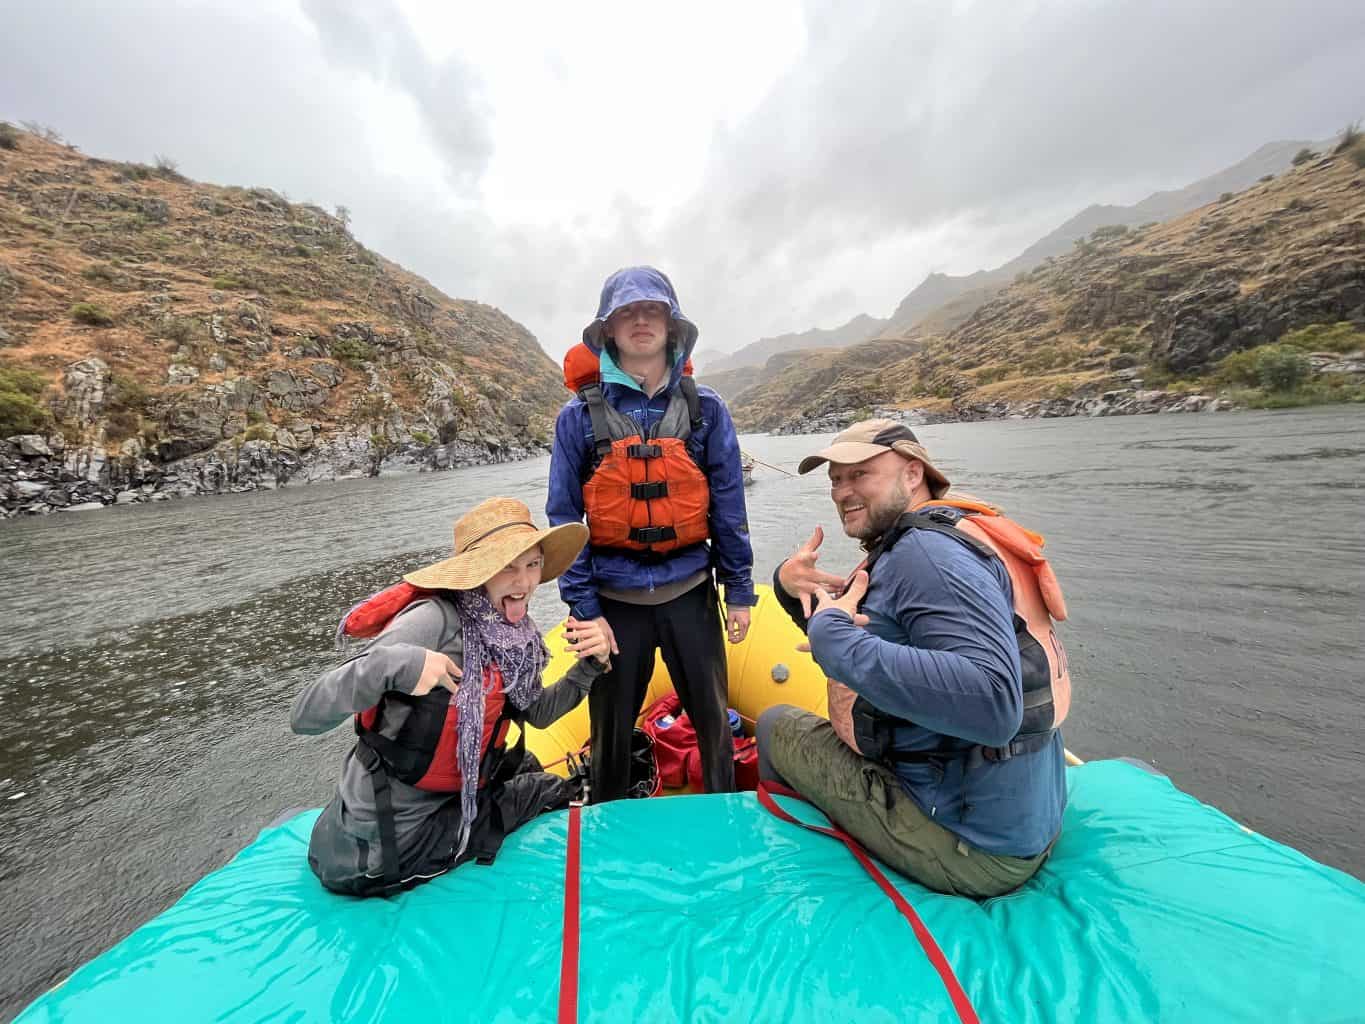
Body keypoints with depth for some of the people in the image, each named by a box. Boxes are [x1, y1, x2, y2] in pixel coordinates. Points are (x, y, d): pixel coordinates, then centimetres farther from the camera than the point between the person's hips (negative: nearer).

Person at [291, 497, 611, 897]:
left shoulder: (510, 631, -7)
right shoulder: (434, 620, -29)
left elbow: (537, 713, 4)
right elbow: (304, 717, -27)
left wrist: (589, 665, -10)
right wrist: (390, 664, -44)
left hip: (448, 799, 6)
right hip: (386, 844, -6)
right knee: (553, 791, 7)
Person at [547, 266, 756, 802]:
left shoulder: (705, 408, 0)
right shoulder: (579, 416, -2)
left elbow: (728, 506, 2)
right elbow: (564, 518, -2)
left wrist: (739, 591, 1)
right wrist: (583, 608, -6)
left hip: (690, 591, 1)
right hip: (614, 599, 0)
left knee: (714, 722, 17)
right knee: (610, 732, 17)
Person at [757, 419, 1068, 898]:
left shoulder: (927, 550, -24)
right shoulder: (906, 546, 7)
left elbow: (992, 705, -36)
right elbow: (835, 627, 11)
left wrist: (837, 636, -30)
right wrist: (791, 584, -8)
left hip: (969, 849, -9)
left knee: (776, 723, 4)